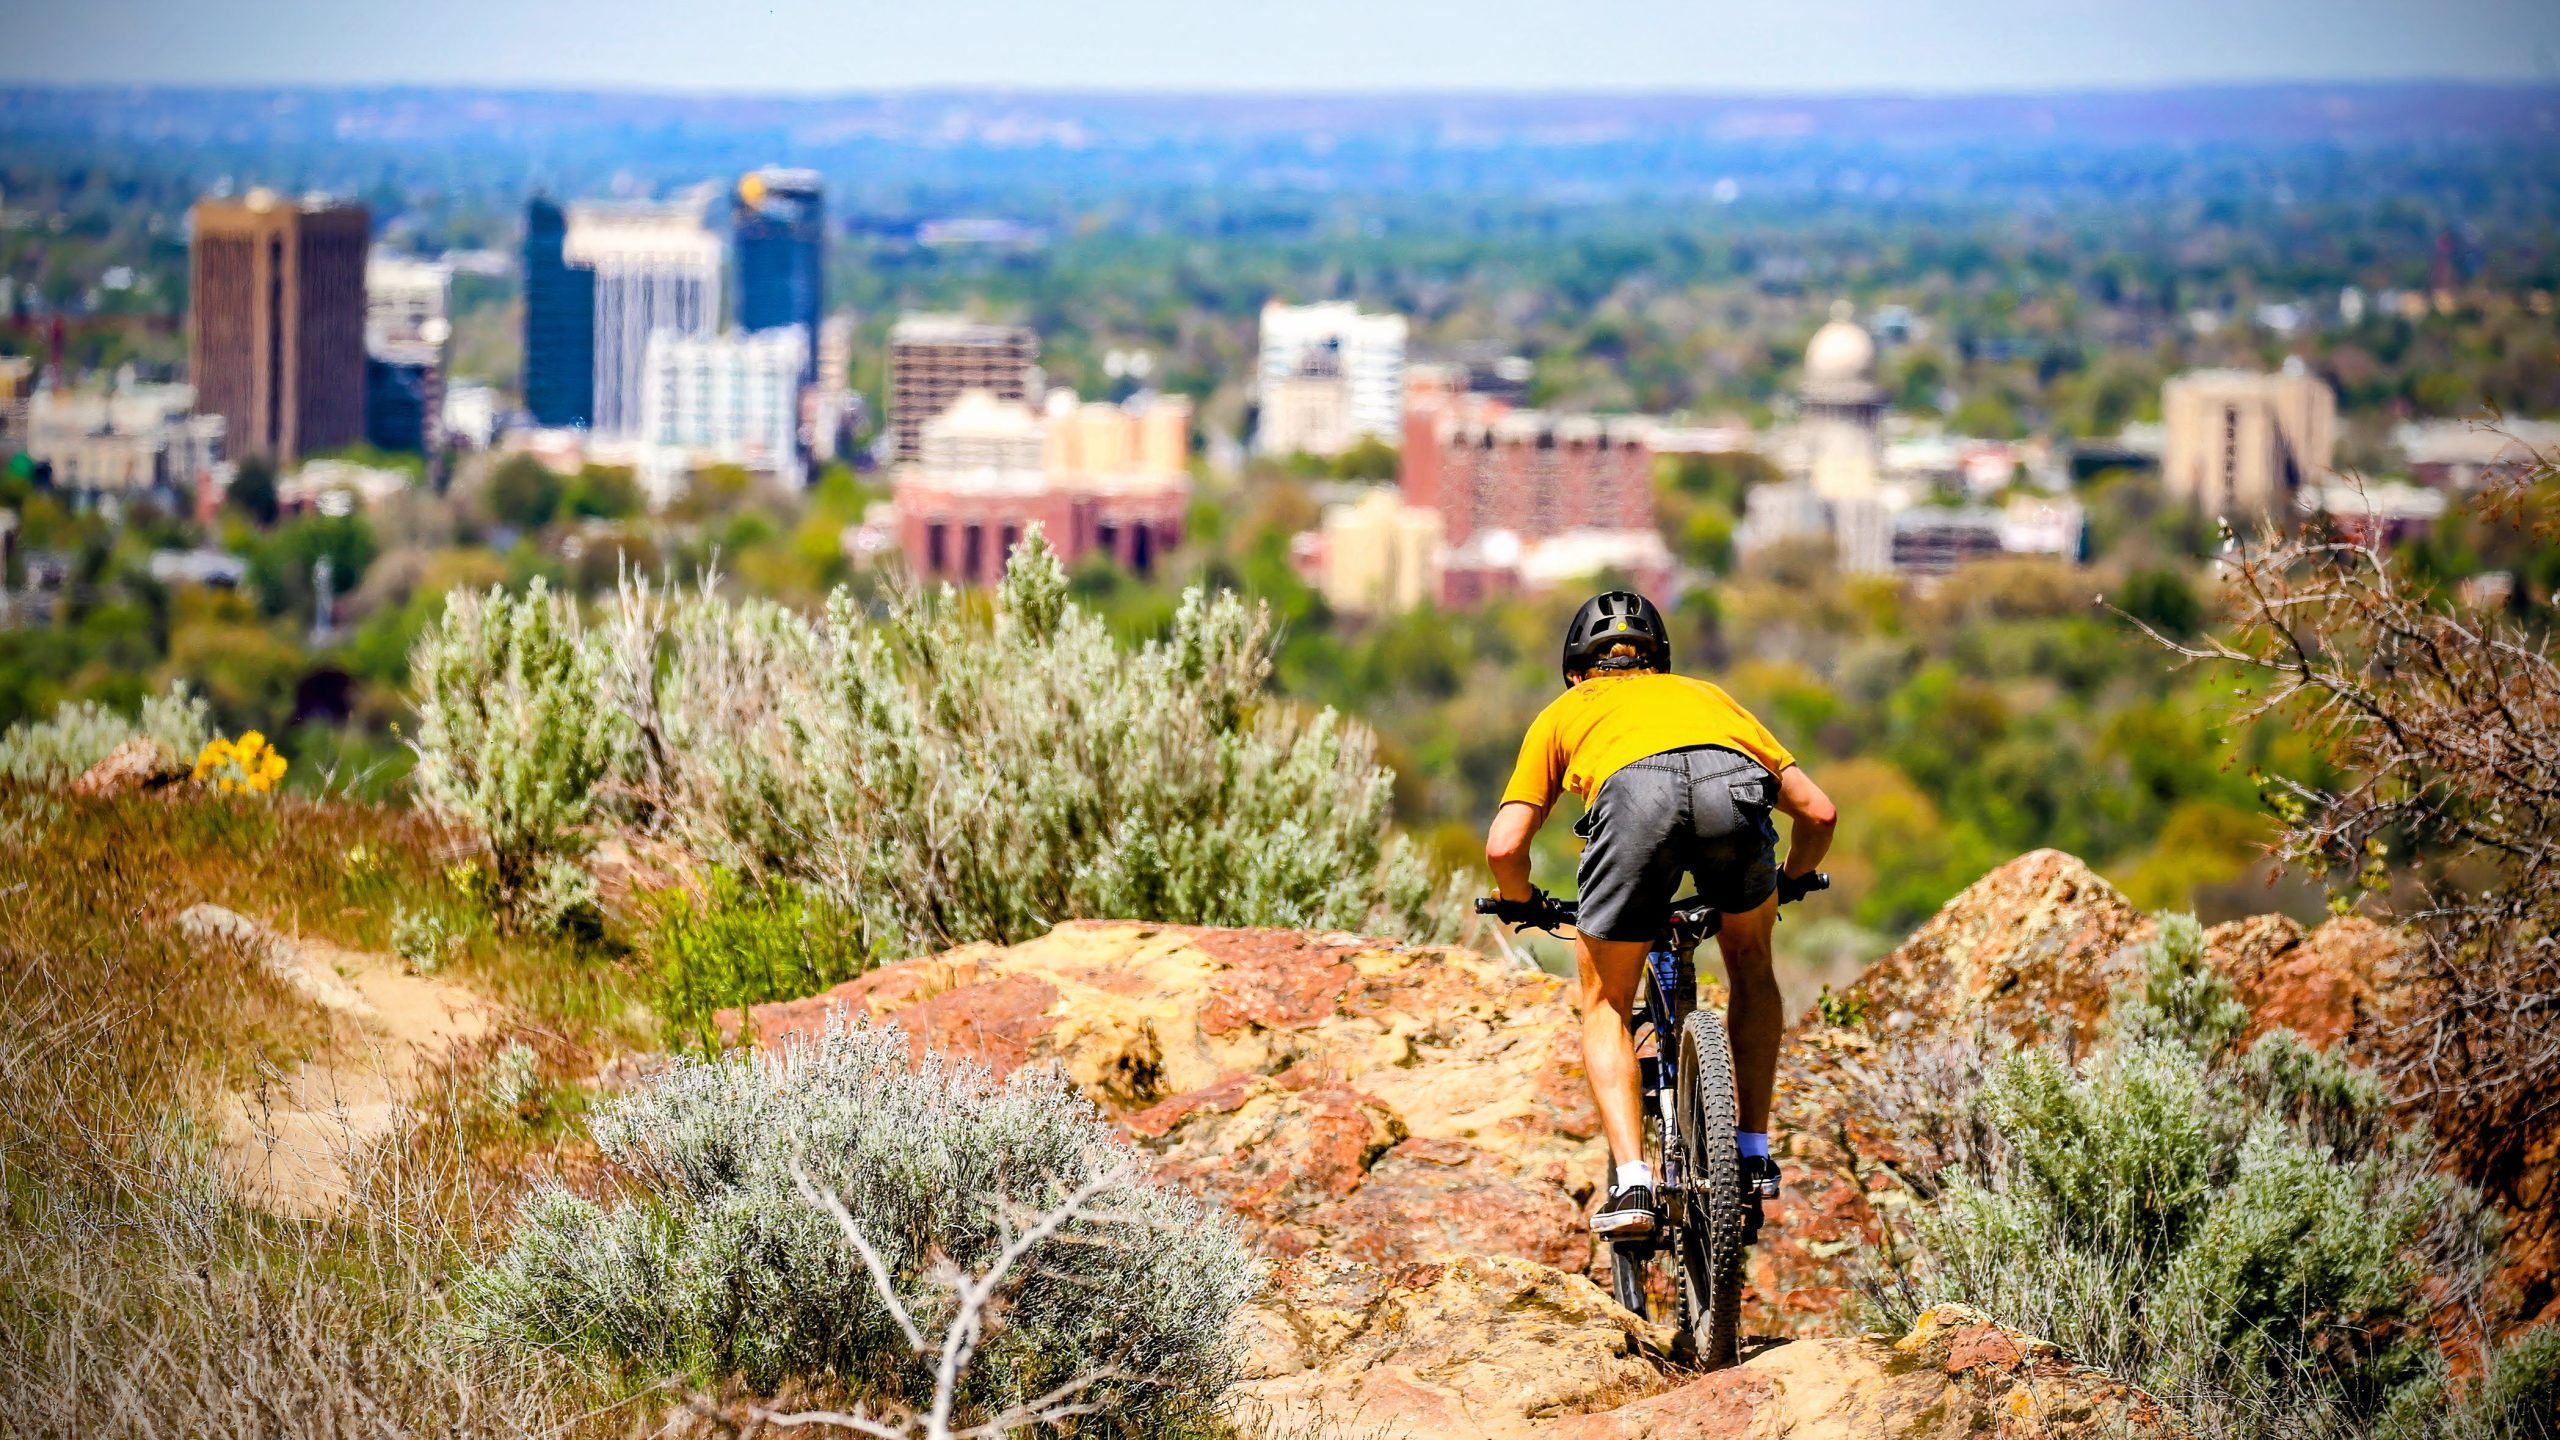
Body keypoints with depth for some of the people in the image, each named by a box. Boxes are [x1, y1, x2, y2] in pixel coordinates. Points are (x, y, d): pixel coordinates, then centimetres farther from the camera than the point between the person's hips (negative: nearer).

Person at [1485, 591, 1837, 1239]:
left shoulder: (1564, 712, 37)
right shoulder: (1703, 694, 43)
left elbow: (1503, 848, 24)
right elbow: (1818, 811, 36)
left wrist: (1524, 907, 45)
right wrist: (1789, 885, 55)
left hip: (1635, 794, -2)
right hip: (1734, 785, 2)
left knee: (1605, 1007, 19)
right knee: (1750, 960, 31)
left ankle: (1632, 1183, 3)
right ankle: (1755, 1157, 26)